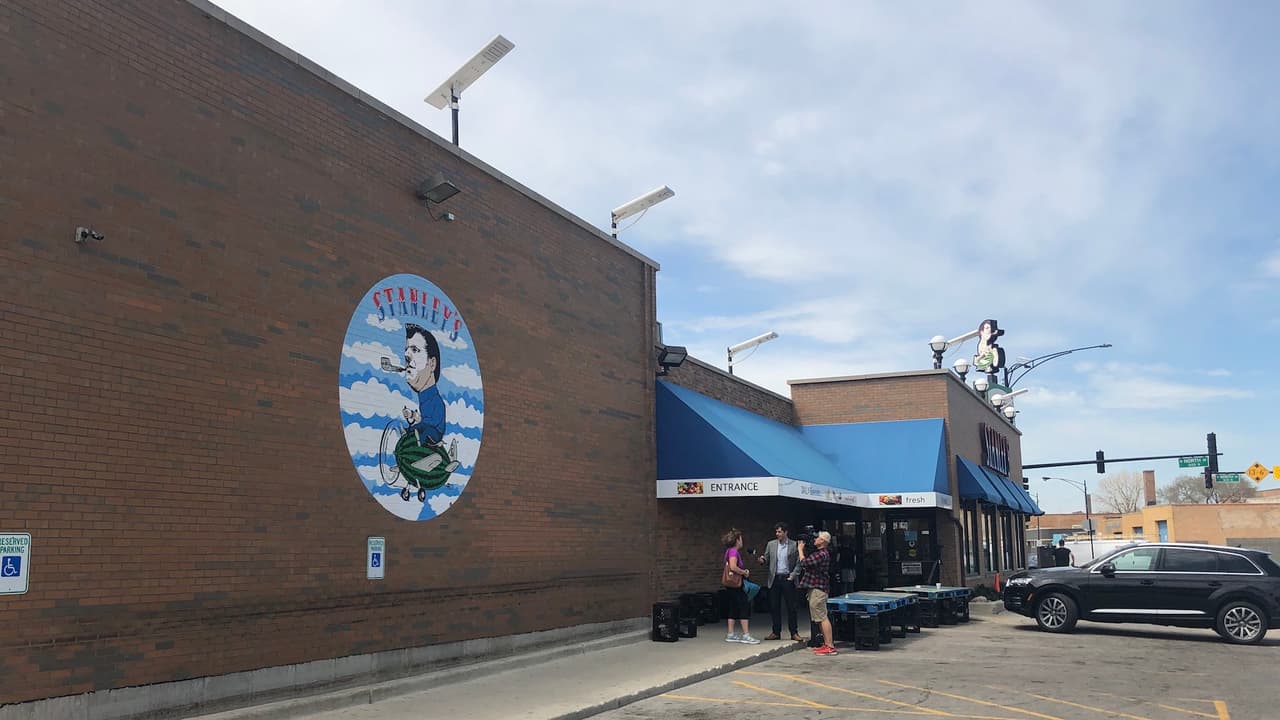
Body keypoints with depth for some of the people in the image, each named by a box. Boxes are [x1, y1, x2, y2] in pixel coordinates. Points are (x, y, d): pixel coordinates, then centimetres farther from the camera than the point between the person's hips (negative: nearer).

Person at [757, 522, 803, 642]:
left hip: (787, 579, -3)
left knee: (791, 607, -1)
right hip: (774, 578, 3)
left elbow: (798, 563, 0)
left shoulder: (794, 545, -1)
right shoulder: (771, 544, 8)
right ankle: (776, 632, 13)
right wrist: (762, 561, -12)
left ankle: (794, 633, 7)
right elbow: (766, 561, 9)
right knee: (774, 607, 5)